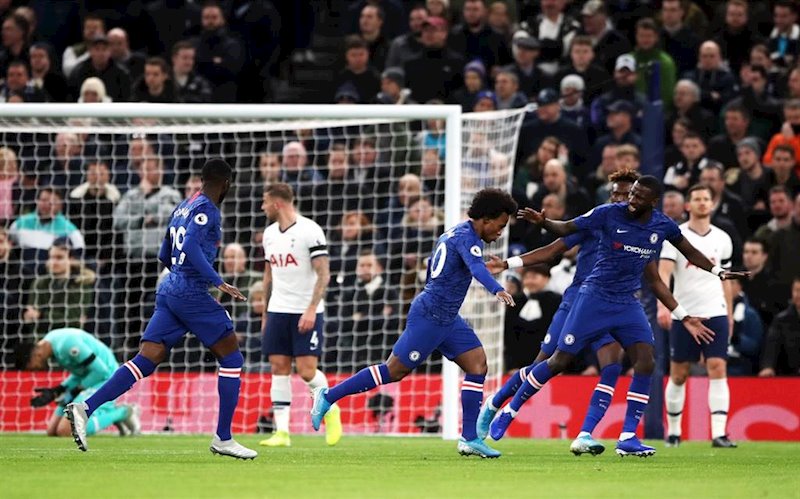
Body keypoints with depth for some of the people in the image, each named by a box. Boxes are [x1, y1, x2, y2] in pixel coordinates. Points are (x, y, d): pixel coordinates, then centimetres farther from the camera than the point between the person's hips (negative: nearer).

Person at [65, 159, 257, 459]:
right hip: (191, 293, -8)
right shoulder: (206, 209, -7)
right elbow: (191, 246, -24)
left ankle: (85, 408, -16)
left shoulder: (183, 207, 19)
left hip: (168, 290, 8)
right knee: (231, 358, 3)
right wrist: (218, 282, -23)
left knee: (145, 361, 0)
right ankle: (223, 439, 2)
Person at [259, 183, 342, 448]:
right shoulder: (270, 234, 12)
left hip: (306, 313, -6)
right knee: (279, 368, -1)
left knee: (307, 370, -10)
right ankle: (282, 432, -1)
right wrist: (265, 313, 17)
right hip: (278, 312, 6)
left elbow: (324, 274, -13)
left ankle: (330, 409, 18)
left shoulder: (310, 231, -11)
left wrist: (311, 309, -21)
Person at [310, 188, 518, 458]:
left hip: (447, 319, 10)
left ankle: (470, 439, -4)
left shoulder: (452, 234, 15)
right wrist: (497, 289, -52)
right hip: (429, 316, -10)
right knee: (395, 370, -4)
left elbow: (430, 271, 26)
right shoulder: (467, 237, -15)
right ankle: (328, 397, 7)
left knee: (477, 364, -1)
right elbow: (476, 267, -36)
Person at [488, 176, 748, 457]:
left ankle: (627, 438, -7)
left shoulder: (663, 226, -1)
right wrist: (543, 222, -26)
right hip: (594, 298, -3)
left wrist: (718, 271, 15)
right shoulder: (610, 214, -12)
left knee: (646, 362, -14)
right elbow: (567, 229, -8)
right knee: (559, 361, -5)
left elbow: (691, 253, 18)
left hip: (628, 304, 3)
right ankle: (509, 412, 12)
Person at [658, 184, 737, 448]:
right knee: (678, 375, 6)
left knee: (718, 369, -11)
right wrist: (663, 306, -28)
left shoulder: (722, 239, 9)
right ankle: (673, 431, 21)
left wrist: (729, 316, 17)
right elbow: (663, 272, -13)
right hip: (683, 315, -2)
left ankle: (719, 433, -17)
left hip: (715, 314, 2)